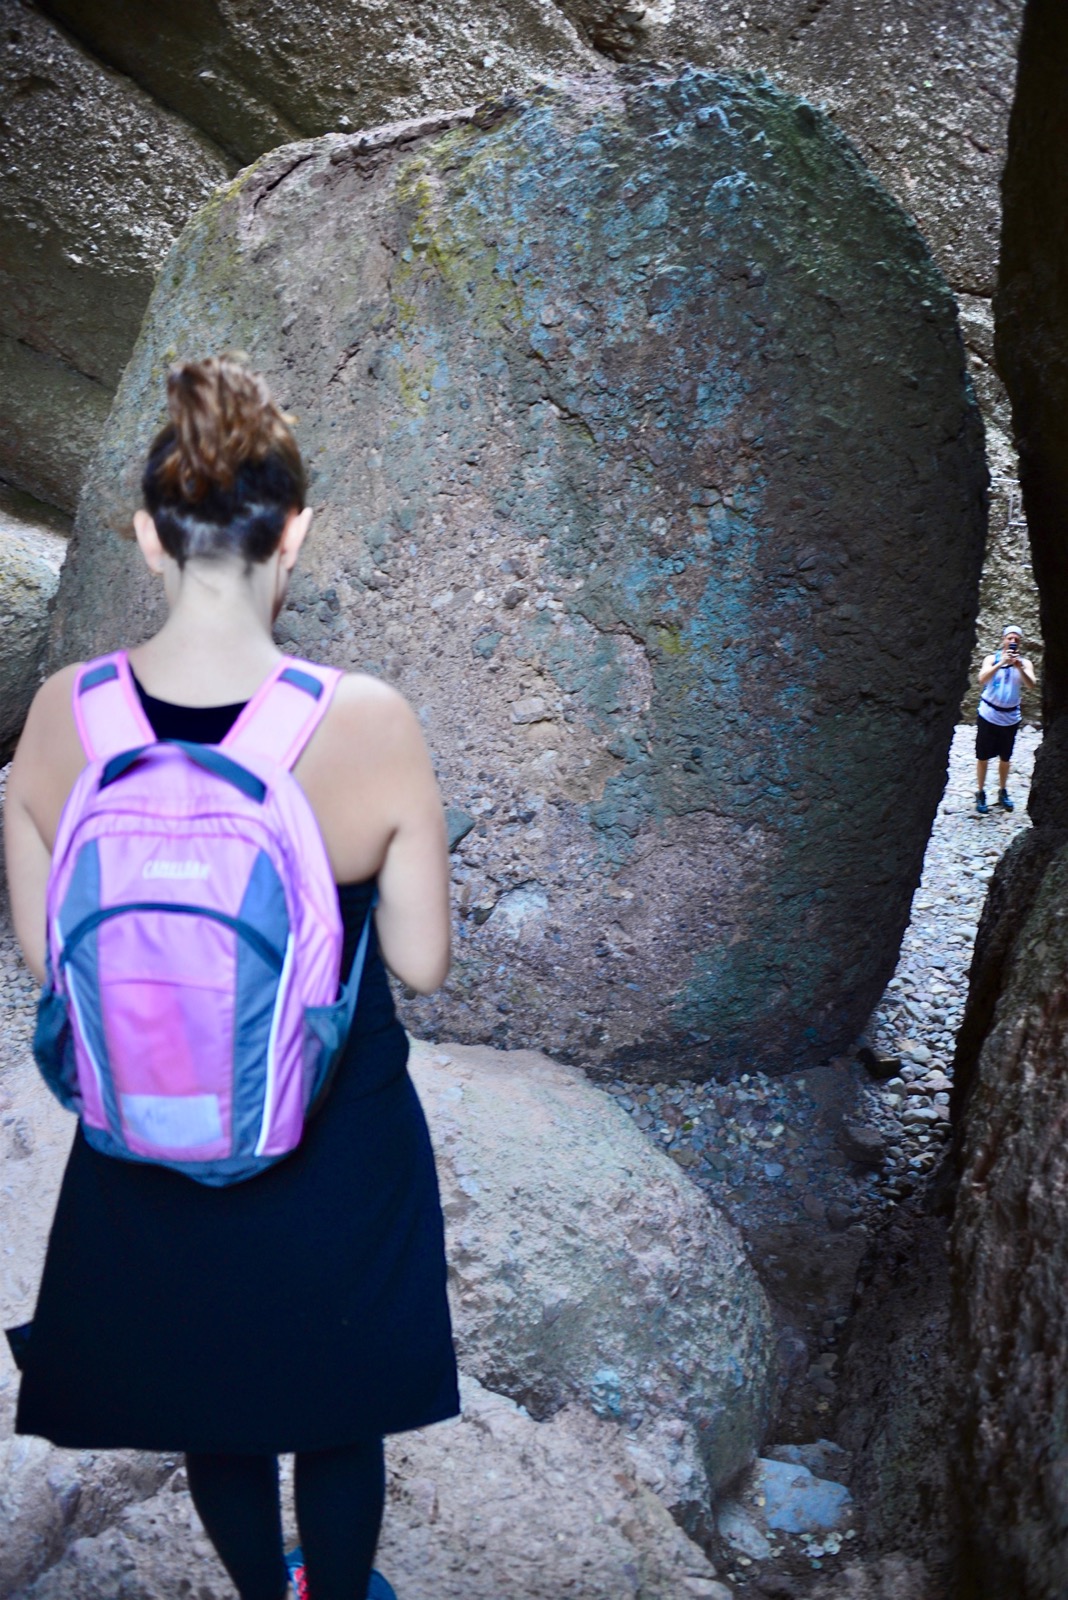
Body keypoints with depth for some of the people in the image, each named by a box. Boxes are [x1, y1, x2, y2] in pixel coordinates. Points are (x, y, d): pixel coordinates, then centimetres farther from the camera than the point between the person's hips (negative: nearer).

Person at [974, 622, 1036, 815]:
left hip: (1011, 718, 2)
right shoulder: (992, 659, -6)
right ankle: (980, 793, 14)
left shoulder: (1024, 663, -1)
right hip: (988, 716, -2)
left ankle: (1003, 792, 26)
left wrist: (1020, 668, -33)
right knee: (983, 757, 2)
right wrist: (1002, 663, -34)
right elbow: (982, 679, -23)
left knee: (1005, 758, 10)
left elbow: (1031, 685, -17)